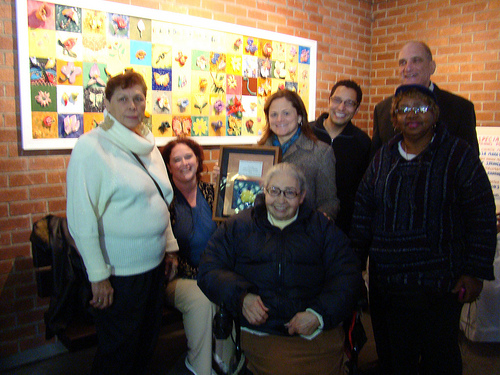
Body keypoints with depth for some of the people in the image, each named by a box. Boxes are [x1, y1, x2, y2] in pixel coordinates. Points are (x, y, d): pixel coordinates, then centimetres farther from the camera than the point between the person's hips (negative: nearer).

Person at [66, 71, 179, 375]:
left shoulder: (148, 145, 8)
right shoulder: (91, 147, -15)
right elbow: (81, 219, -18)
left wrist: (170, 246, 14)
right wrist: (98, 275, -18)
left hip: (154, 264, 7)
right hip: (119, 272, -7)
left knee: (147, 343, 20)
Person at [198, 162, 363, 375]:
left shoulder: (322, 227, 15)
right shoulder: (239, 226, 15)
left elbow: (347, 276, 6)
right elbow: (209, 269, 9)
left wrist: (320, 314, -9)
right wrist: (240, 297, -9)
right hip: (262, 332, -1)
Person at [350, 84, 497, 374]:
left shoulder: (459, 155, -3)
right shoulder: (383, 158, 8)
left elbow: (482, 217, -5)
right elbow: (363, 210, 10)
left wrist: (476, 273, -9)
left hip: (440, 284, -3)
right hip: (385, 282, 4)